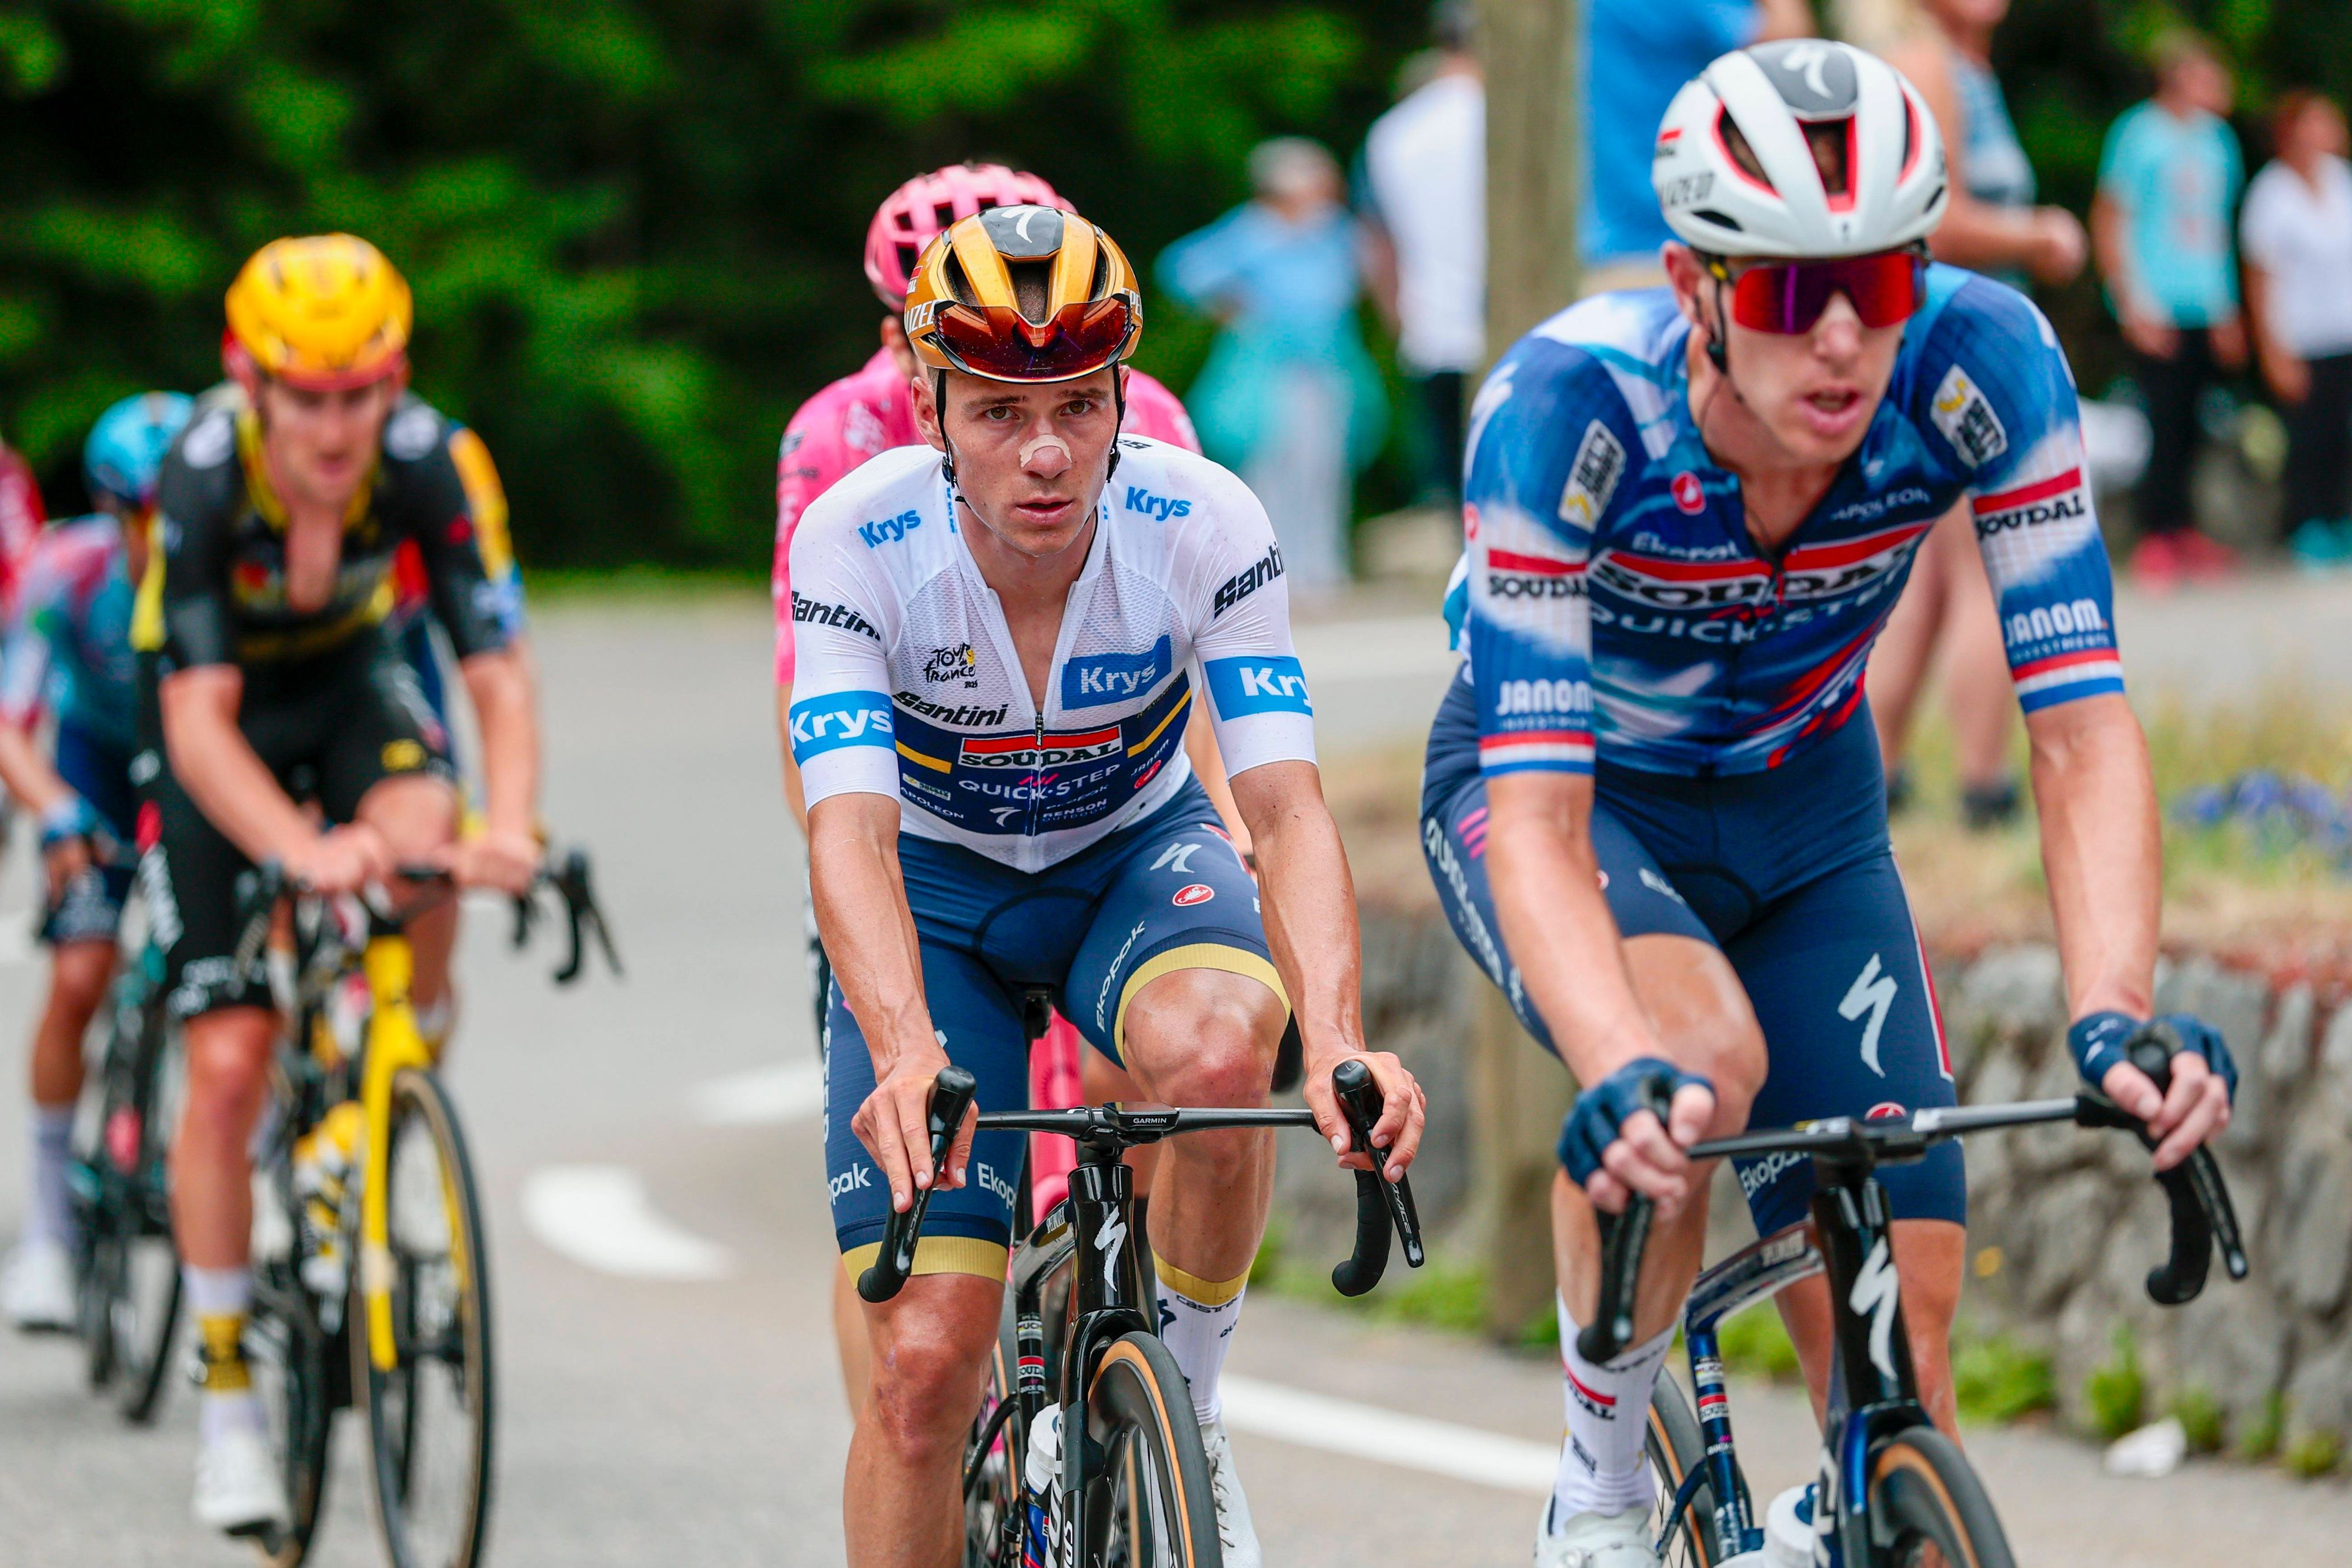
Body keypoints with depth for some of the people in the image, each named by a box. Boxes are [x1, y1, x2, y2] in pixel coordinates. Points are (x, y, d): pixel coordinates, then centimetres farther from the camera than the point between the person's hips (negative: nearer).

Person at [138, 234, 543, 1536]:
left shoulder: (429, 463, -27)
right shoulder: (202, 479, -32)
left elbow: (498, 674, -29)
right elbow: (198, 721, -37)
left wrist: (508, 827, -48)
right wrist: (300, 852, -54)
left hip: (350, 679, 2)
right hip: (221, 721, -2)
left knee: (421, 832, -34)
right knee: (227, 1069, -9)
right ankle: (226, 1400, 1)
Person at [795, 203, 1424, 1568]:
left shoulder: (1206, 527, -25)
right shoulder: (858, 541, -27)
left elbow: (1287, 807, -32)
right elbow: (851, 832, -36)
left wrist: (1339, 1039, -50)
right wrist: (905, 1050, -55)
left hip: (1138, 855, 0)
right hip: (937, 888, 0)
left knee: (1218, 1049, -36)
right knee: (924, 1360, -13)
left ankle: (1184, 1401, -11)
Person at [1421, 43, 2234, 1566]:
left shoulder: (1980, 365, -29)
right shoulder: (1568, 406, -36)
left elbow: (2084, 727, -30)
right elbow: (1537, 820, -39)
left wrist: (2116, 1018, -46)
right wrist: (1624, 1077, -57)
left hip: (1804, 811, 3)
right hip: (1568, 793, -3)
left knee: (1900, 1322, -9)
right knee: (1702, 1059, -35)